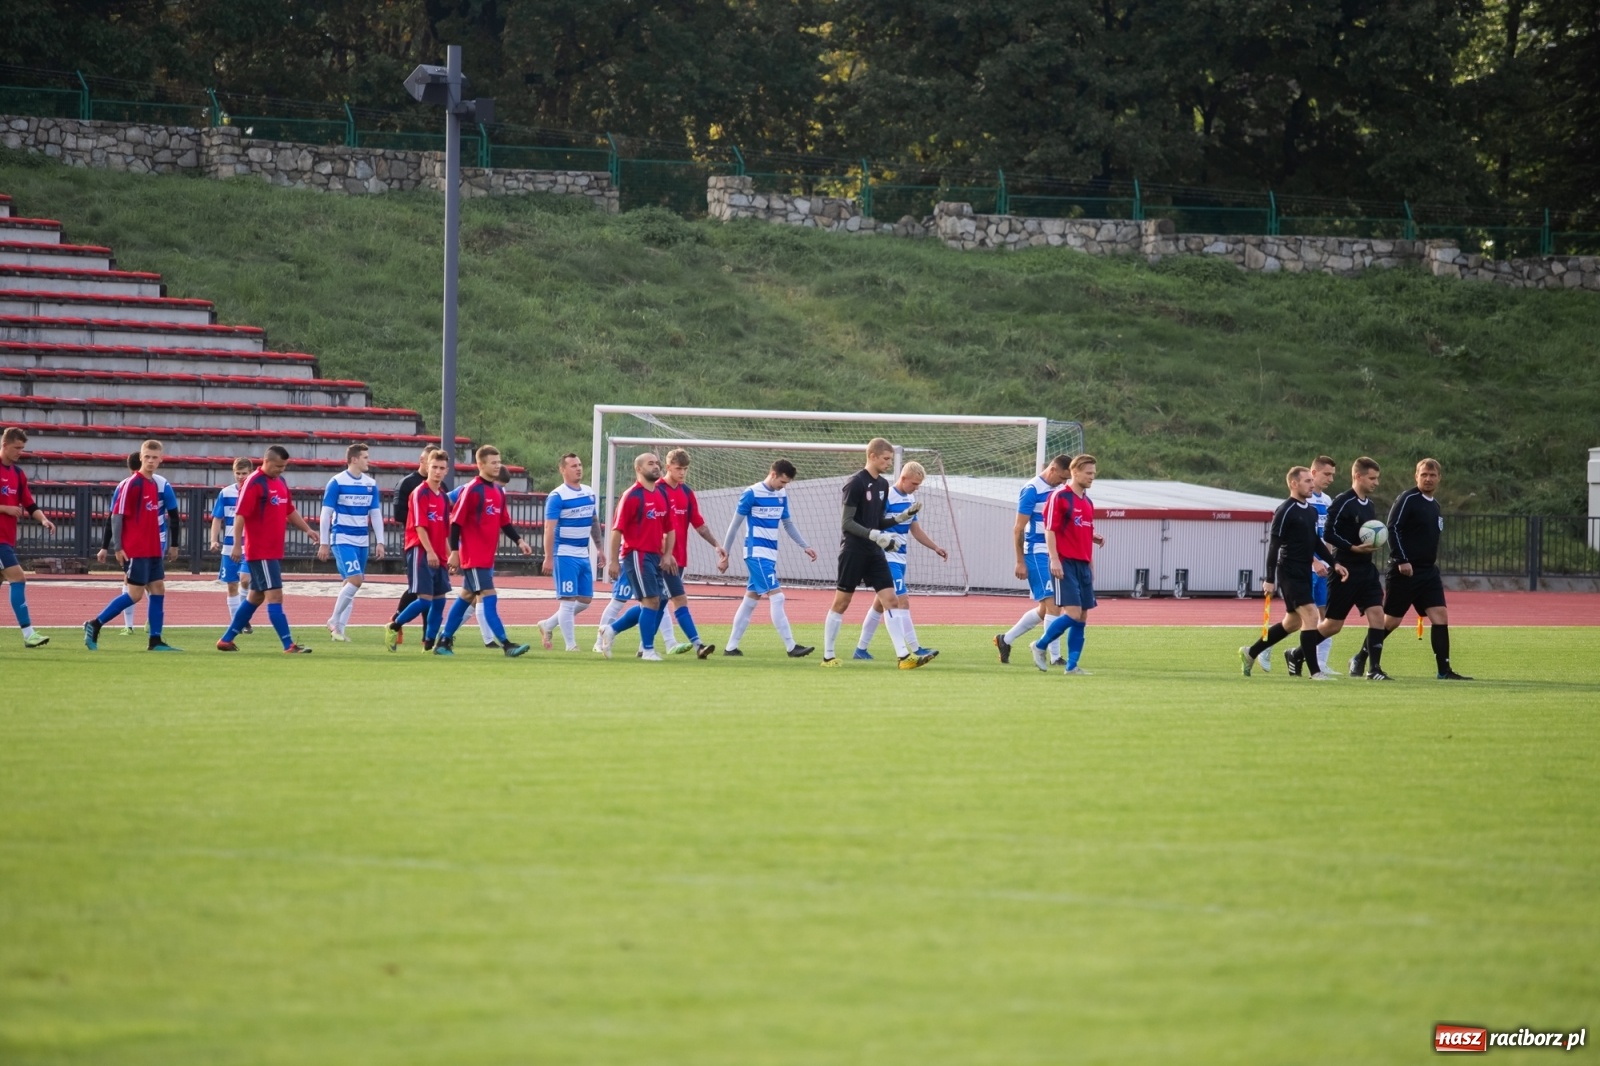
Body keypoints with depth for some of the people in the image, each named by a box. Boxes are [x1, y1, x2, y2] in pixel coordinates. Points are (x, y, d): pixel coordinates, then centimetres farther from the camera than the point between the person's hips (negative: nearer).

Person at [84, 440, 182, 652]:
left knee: (158, 589, 4)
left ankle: (155, 640, 7)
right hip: (135, 550, -8)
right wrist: (118, 547, -16)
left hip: (153, 549, 8)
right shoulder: (131, 484, -12)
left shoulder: (156, 485, 11)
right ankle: (94, 625, 1)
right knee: (135, 594, -8)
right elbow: (116, 515, -13)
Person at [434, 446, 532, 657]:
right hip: (473, 557, -9)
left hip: (487, 557, 9)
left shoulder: (498, 491, 12)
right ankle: (506, 645, -15)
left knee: (466, 596, 14)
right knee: (488, 597, -11)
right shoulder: (471, 490, -13)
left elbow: (505, 522, 18)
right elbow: (456, 522, -13)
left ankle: (443, 641, 23)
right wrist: (454, 552, -16)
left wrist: (519, 540, 3)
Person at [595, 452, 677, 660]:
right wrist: (613, 561, -14)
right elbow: (617, 529, -11)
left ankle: (611, 630, 25)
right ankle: (648, 649, -1)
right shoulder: (632, 496, -10)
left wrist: (667, 554, 5)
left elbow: (669, 528, 18)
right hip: (636, 555, -8)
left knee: (649, 604, 10)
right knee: (651, 600, -10)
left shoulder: (662, 495, 12)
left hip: (655, 556, 8)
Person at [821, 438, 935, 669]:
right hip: (853, 551, -7)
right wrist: (874, 534, -25)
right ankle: (828, 656, 11)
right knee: (841, 602, 1)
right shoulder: (855, 483, -13)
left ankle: (903, 656, -8)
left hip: (874, 553, 7)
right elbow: (846, 523, -15)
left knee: (890, 600, -3)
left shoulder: (883, 484, 11)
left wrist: (903, 516, 4)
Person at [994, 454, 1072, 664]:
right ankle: (1055, 656, -11)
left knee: (1044, 609, 12)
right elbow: (1018, 529, -12)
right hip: (1036, 553, -8)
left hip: (1051, 554, 8)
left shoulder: (1055, 491, 11)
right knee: (1050, 604, -13)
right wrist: (1020, 562, -15)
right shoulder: (1031, 491, -12)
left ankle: (1006, 639, 26)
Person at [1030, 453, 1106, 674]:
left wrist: (1091, 562, 21)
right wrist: (1055, 560, -19)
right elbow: (1050, 530, -11)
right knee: (1073, 612, -15)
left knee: (1082, 616, 3)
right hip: (1065, 564, -8)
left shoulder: (1087, 502, 17)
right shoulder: (1059, 497, -6)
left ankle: (1072, 665, 5)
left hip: (1083, 565, 8)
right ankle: (1040, 646, 3)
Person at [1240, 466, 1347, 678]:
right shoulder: (1285, 511, -13)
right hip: (1290, 573, -9)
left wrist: (1333, 563, 15)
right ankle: (1315, 671, -13)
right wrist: (1269, 579, -17)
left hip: (1304, 573, 9)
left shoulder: (1311, 511, 12)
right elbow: (1273, 545, -14)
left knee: (1293, 622, 15)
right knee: (1310, 615, -15)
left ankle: (1250, 652, 29)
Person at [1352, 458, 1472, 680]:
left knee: (1440, 615, -6)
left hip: (1428, 571, 7)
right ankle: (1359, 660, 16)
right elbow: (1393, 529, -17)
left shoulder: (1434, 505, 16)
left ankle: (1444, 670, -6)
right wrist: (1401, 560, -22)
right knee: (1391, 620, -1)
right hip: (1405, 570, -7)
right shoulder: (1407, 499, -9)